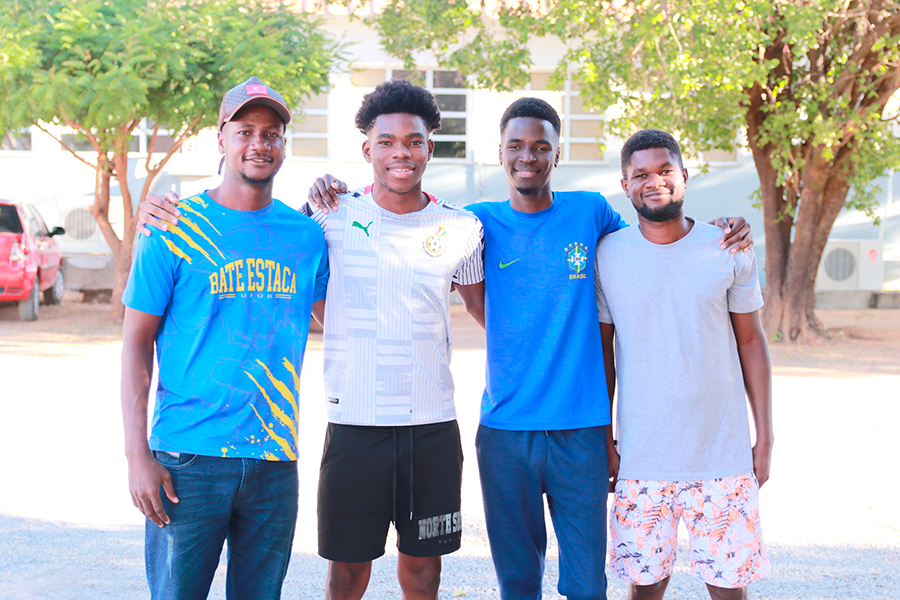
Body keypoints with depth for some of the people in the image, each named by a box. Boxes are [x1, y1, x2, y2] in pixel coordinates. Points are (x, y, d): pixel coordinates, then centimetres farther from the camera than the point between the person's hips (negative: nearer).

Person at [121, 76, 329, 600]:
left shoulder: (306, 235, 6)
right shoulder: (174, 229, -3)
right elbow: (137, 344, -2)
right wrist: (137, 454, -9)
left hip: (275, 458, 3)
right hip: (188, 457, -3)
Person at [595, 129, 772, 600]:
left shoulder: (730, 250, 0)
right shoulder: (608, 254, 0)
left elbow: (751, 343, 5)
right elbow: (603, 347, 7)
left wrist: (765, 437, 3)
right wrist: (602, 438, 5)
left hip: (724, 454, 0)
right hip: (639, 456, 0)